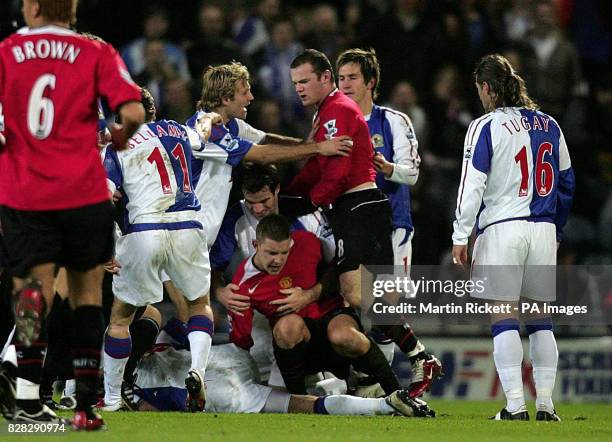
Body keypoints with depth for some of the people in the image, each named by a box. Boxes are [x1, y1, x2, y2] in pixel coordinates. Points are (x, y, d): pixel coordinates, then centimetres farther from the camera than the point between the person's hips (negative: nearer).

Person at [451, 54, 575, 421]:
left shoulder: (486, 127, -5)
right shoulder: (548, 126, 12)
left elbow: (472, 184, -8)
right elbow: (566, 182, 17)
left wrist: (460, 236, -3)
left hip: (502, 229, -5)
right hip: (543, 231, 5)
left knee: (504, 318, -4)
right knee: (540, 319, 9)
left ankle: (515, 405, -9)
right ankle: (546, 404, 6)